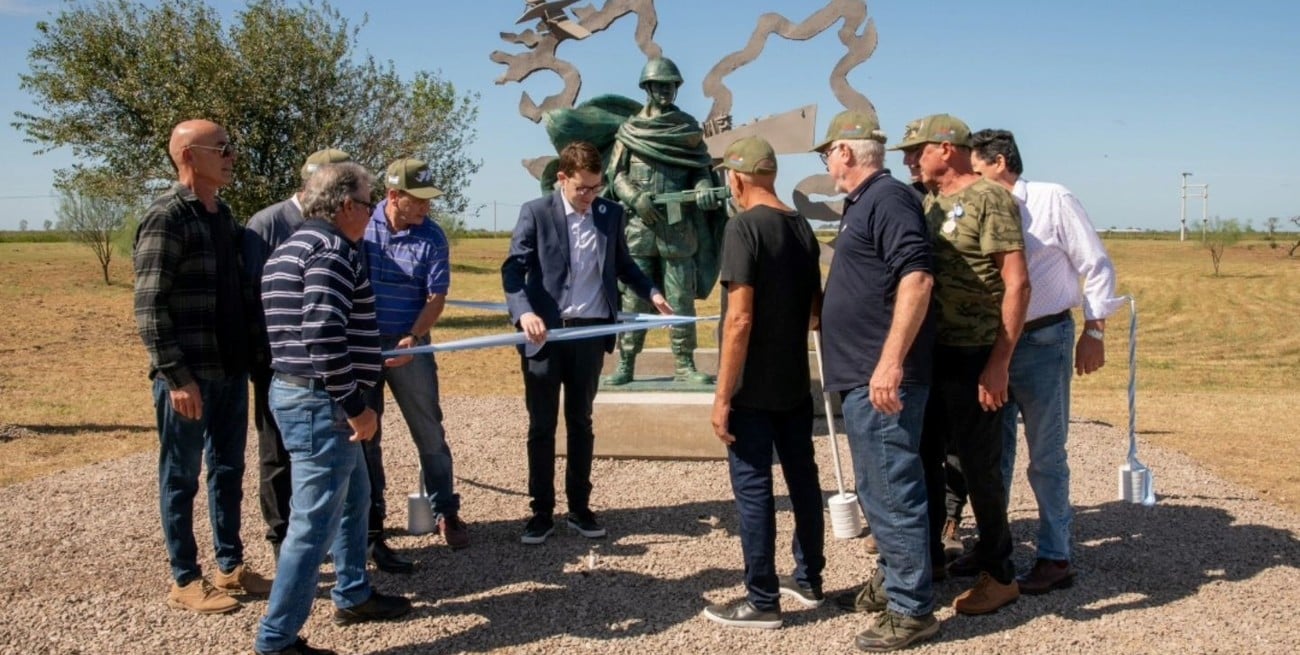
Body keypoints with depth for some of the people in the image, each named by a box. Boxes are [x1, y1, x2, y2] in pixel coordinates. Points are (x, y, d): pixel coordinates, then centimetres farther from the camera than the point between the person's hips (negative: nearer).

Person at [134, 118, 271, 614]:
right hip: (188, 374, -8)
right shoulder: (166, 218, -13)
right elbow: (149, 308, -17)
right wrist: (176, 377, -20)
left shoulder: (223, 215, 11)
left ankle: (231, 566, 27)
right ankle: (185, 581, 15)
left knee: (228, 471, 15)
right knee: (182, 477, 5)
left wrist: (252, 353, 14)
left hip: (230, 368, 8)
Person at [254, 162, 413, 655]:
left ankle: (353, 596, 38)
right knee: (315, 521, -4)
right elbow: (323, 334, -26)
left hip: (297, 391, 11)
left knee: (353, 496, 24)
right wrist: (356, 405, -20)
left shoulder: (294, 247, 17)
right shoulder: (333, 248, -16)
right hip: (320, 402, -11)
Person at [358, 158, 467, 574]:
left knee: (430, 431, 6)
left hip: (408, 346, 0)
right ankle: (370, 527, 19)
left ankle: (445, 512, 22)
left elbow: (436, 296, -6)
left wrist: (413, 338, -18)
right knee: (364, 437, 8)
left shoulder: (431, 237, -5)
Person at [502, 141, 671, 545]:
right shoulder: (536, 213, -6)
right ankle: (542, 512, 14)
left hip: (591, 331, 3)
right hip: (545, 332, -3)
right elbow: (513, 268, -12)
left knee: (580, 421, 12)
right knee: (542, 424, 5)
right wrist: (524, 312, -29)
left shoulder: (611, 214, 6)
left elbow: (622, 263, 19)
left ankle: (579, 508, 22)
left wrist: (650, 291, 2)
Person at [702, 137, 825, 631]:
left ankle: (762, 601, 8)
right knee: (803, 478, 15)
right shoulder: (802, 227, 6)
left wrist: (723, 395, -17)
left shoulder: (744, 227, -16)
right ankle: (808, 580, 28)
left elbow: (740, 318, -21)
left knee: (753, 487, 0)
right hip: (795, 382, 7)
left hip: (754, 387, -7)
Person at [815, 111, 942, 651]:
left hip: (882, 377, -11)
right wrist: (823, 314, 35)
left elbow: (917, 278, -25)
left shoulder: (888, 198, -14)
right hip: (862, 376, 11)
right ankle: (891, 583, 32)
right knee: (878, 490, 19)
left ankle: (912, 609, 6)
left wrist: (891, 361, -29)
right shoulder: (863, 203, 18)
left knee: (892, 492, -4)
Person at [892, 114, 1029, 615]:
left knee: (978, 464, 1)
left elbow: (1017, 283, -17)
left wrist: (999, 363, -21)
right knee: (923, 455, 15)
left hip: (973, 357, -8)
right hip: (931, 351, 8)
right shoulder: (928, 202, 12)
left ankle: (999, 573, 15)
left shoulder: (989, 199, -12)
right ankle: (928, 554, 31)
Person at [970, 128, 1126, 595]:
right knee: (994, 450, 13)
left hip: (1043, 341, -5)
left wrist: (1094, 332, -10)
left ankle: (1056, 559, 12)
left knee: (1046, 455, 2)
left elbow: (1096, 267, -7)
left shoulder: (1051, 201, -8)